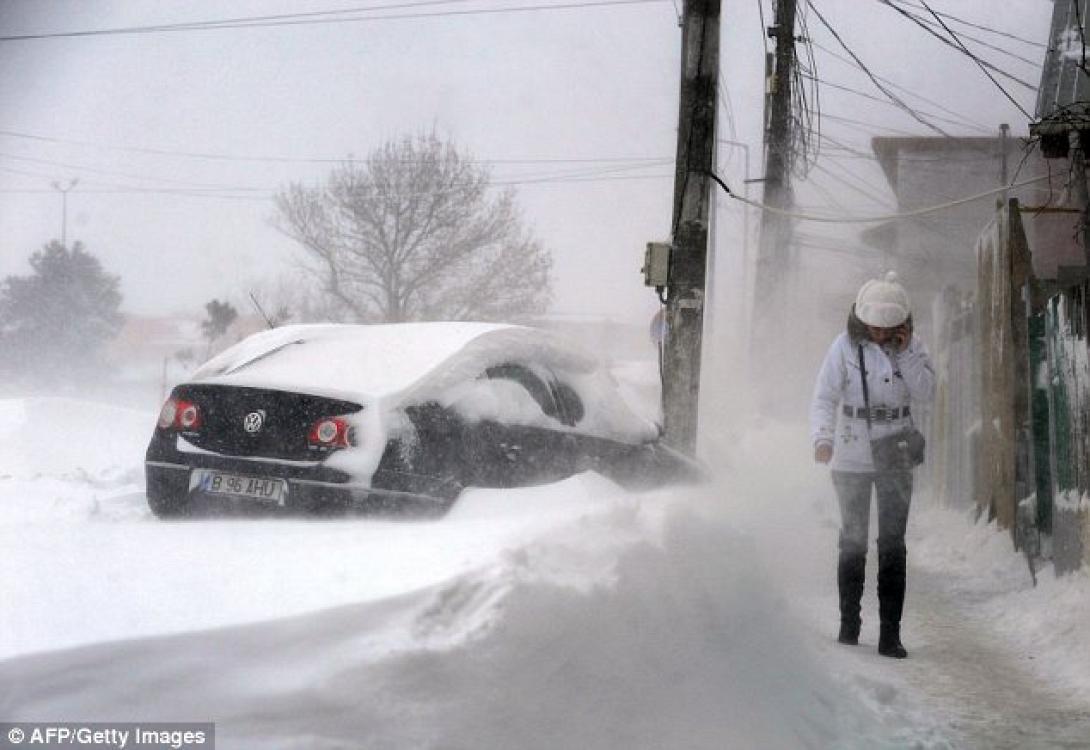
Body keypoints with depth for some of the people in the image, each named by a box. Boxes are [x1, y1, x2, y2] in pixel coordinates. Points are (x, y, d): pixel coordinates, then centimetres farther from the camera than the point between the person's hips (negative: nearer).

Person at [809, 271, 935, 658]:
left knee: (893, 544, -3)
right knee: (853, 540, 10)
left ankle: (890, 633, -1)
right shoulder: (845, 346, -10)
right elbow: (824, 398, -14)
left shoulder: (912, 346, -2)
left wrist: (904, 353, -18)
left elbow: (925, 394, -8)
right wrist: (823, 438, -31)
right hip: (851, 459, -1)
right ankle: (849, 622, 23)